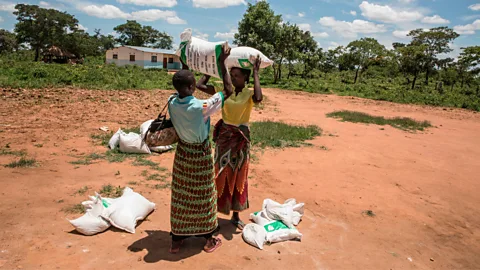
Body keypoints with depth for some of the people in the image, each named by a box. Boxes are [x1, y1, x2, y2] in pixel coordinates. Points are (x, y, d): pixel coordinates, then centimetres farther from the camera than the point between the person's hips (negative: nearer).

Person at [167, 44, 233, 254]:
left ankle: (176, 239, 28)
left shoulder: (172, 104, -11)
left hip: (182, 153, 5)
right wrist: (222, 63, -14)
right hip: (201, 154, -4)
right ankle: (209, 239, 27)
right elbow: (228, 91, -17)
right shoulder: (201, 107, -26)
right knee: (203, 195, 10)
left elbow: (180, 87, 13)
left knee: (180, 195, 15)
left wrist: (184, 66, 16)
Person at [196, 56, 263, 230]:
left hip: (241, 138, -1)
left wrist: (256, 73, -24)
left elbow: (259, 98, -33)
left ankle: (236, 216, 25)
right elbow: (200, 86, -6)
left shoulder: (249, 94, -8)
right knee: (221, 174, 7)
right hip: (224, 136, 1)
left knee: (238, 176, 10)